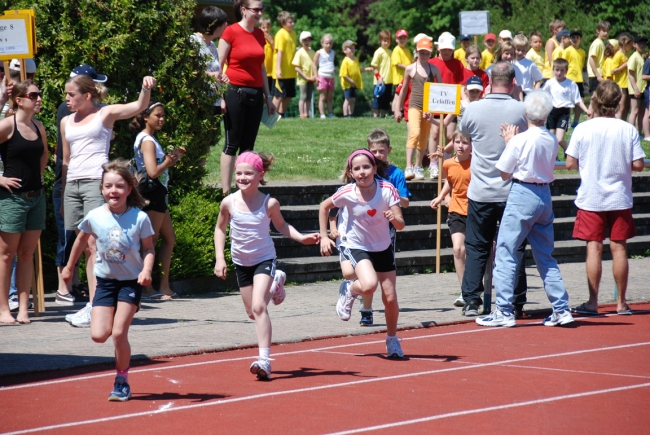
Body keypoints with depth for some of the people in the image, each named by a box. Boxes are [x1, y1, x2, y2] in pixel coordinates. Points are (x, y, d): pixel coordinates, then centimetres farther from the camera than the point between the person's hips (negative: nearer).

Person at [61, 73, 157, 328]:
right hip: (73, 183, 6)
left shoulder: (105, 114, 4)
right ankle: (94, 304, 7)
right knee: (85, 246, 5)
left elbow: (140, 107, -8)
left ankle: (94, 307, -19)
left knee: (95, 243, -14)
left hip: (96, 181, -6)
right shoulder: (67, 123, 19)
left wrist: (146, 89, -28)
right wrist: (62, 198, 20)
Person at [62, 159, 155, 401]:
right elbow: (82, 239, 12)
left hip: (131, 281, -3)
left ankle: (122, 382, 8)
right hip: (105, 280, 3)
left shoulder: (139, 218, -13)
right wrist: (69, 267, 22)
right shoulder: (94, 217, -6)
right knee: (99, 335, -7)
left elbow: (148, 248, -4)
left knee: (118, 333, -11)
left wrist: (147, 270, -22)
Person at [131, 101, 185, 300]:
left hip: (158, 194, 11)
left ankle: (164, 287, 15)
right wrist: (168, 162, -9)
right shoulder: (147, 140, -14)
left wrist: (172, 157, 6)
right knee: (151, 241, -6)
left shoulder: (150, 139, 17)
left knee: (169, 239, 14)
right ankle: (147, 288, -3)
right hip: (152, 193, -11)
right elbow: (153, 172, -23)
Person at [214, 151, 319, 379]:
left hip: (264, 259, -4)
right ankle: (274, 284, 50)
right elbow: (220, 228, 4)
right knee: (252, 312, 15)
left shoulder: (269, 203, -15)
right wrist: (220, 258, -5)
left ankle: (264, 360, -23)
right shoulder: (229, 202, -12)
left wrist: (301, 237, -11)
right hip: (241, 262, 4)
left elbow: (281, 225, 5)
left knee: (258, 306, -21)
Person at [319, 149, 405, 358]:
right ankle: (349, 291, 6)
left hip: (384, 248, 2)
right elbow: (324, 207, -1)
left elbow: (401, 225, -20)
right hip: (358, 247, -2)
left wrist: (394, 218, -43)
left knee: (390, 297, 1)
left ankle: (392, 340, 26)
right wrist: (324, 237, -5)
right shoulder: (347, 193, -20)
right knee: (369, 285, -30)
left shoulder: (387, 189, -20)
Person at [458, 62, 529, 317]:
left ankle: (471, 301, 5)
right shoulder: (521, 111, -9)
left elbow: (464, 135, 13)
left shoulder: (473, 110, -7)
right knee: (514, 248, 7)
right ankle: (516, 303, 8)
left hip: (480, 192, 1)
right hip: (512, 191, -1)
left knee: (476, 248, 9)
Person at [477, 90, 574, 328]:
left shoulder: (520, 140, -15)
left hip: (522, 195, -6)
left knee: (505, 253, -1)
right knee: (545, 256, 14)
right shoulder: (552, 141, 3)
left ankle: (504, 311, -4)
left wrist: (509, 141, 3)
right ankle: (561, 309, 13)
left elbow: (504, 173, -6)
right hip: (545, 195, 6)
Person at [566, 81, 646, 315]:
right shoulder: (628, 130, -5)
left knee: (594, 247, 1)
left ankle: (592, 302, 0)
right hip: (620, 198, 1)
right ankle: (621, 303, 10)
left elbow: (570, 163, -7)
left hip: (591, 199, -1)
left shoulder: (582, 129, -8)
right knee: (619, 248, 6)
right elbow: (638, 165, -6)